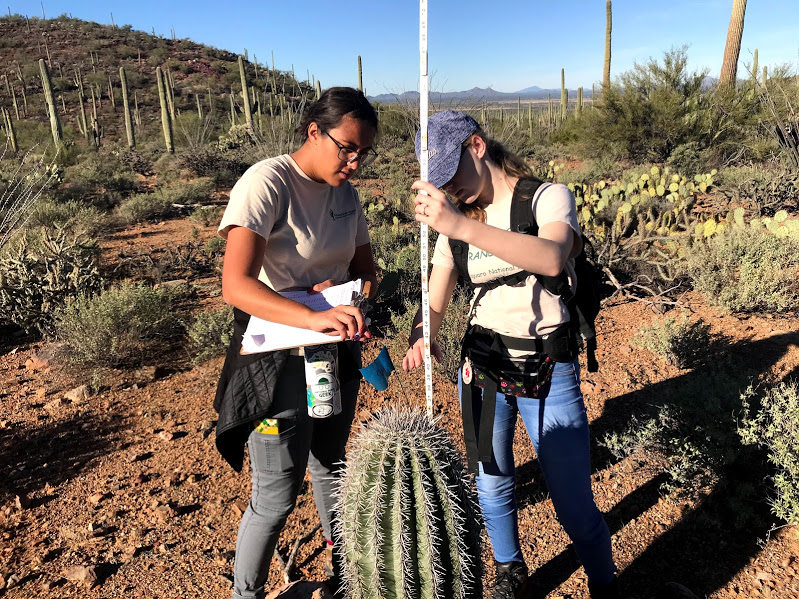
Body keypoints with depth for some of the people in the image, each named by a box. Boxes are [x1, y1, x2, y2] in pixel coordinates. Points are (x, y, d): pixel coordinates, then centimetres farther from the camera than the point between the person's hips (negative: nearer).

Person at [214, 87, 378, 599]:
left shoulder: (346, 193, 1)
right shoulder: (266, 182, -20)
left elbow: (366, 268, 10)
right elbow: (236, 285, -31)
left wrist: (345, 286, -13)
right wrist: (313, 317, -45)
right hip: (279, 357, -6)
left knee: (330, 465, 24)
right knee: (277, 496, 0)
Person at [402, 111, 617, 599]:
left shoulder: (549, 198, -9)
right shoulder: (456, 217, 5)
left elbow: (552, 258, -33)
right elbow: (437, 301, 2)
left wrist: (463, 226, -42)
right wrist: (423, 336, -21)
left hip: (548, 371, -4)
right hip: (481, 366, 4)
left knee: (575, 504, 3)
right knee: (492, 487, 15)